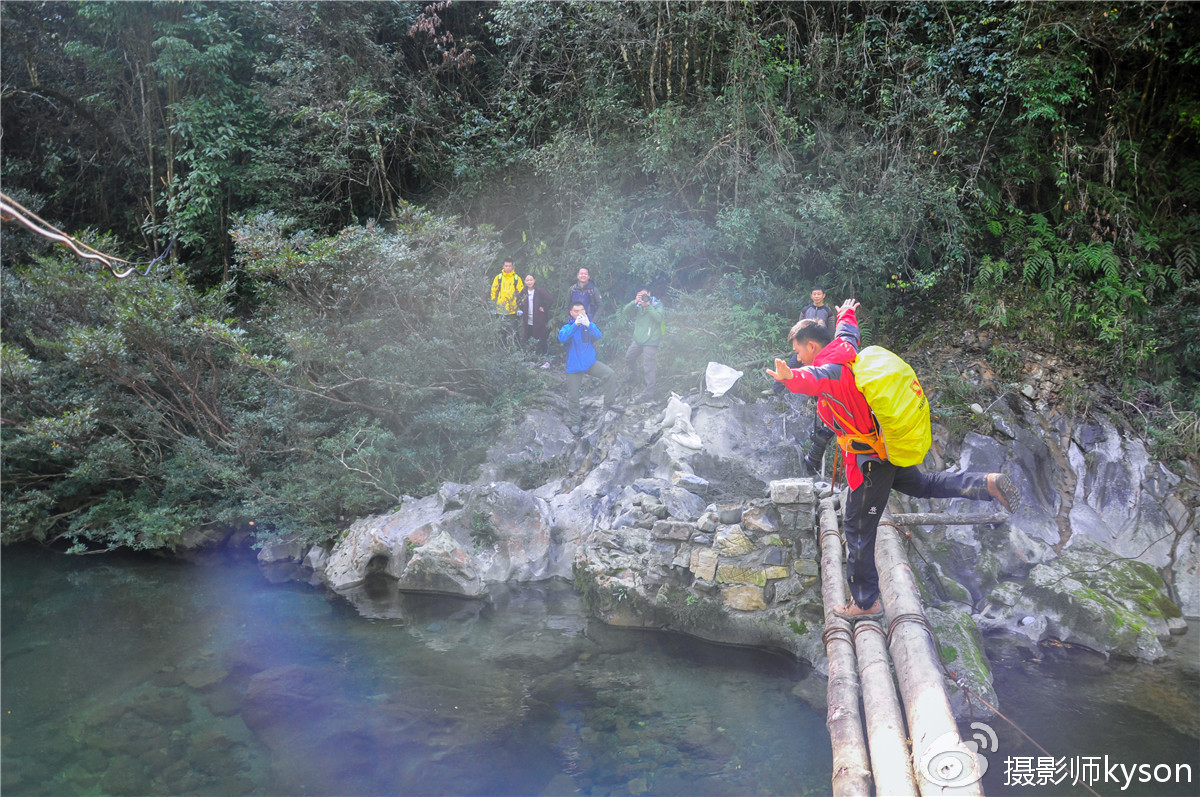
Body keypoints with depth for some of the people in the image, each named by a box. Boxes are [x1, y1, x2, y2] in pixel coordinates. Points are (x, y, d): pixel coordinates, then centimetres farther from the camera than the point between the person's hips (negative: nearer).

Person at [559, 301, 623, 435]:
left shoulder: (590, 325, 4)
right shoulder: (567, 327, -2)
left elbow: (599, 336, -16)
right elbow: (562, 337, -25)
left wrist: (588, 325, -34)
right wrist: (576, 324, -37)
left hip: (590, 362, 2)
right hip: (574, 366, -2)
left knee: (610, 374, -19)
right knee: (573, 396, 3)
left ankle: (610, 403, -2)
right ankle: (574, 422, 22)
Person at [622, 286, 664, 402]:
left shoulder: (657, 304, -2)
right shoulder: (638, 306, 9)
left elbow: (659, 318, -18)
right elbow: (625, 313, -4)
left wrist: (648, 306, -19)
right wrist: (634, 302, -16)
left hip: (650, 341, -7)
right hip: (638, 339, 7)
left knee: (648, 367, -11)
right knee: (629, 357, 23)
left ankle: (648, 393, -9)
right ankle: (631, 381, 46)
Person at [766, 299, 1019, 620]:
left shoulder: (831, 369, -24)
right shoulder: (844, 348, 2)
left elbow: (814, 377, -50)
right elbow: (847, 331, 27)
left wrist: (791, 377, -72)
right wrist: (846, 313, 49)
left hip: (870, 462, -9)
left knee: (858, 530, 2)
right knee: (923, 484, 34)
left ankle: (866, 601, 12)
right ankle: (987, 484, 21)